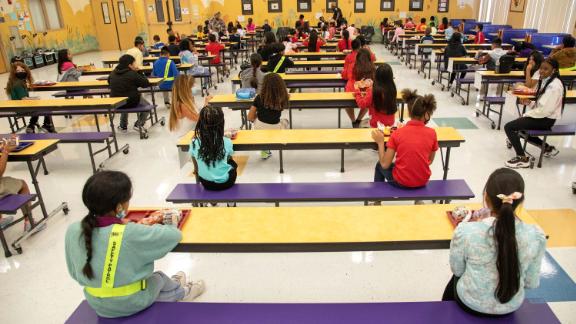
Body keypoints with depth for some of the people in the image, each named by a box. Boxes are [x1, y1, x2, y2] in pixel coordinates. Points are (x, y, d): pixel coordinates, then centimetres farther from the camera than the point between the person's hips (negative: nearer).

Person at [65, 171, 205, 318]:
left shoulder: (72, 231, -15)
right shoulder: (132, 234, -31)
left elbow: (75, 273, -2)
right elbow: (174, 234, -19)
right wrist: (149, 228, 1)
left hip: (96, 304, 4)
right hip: (133, 304, -4)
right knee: (159, 278, 29)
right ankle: (181, 291, 58)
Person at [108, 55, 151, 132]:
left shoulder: (113, 73, 2)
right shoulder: (133, 74, -16)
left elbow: (109, 82, 23)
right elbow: (146, 84, -11)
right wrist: (138, 74, 3)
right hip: (131, 102, -6)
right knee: (147, 105, 22)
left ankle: (123, 126, 43)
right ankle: (138, 124, 10)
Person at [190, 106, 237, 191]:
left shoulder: (194, 142, -17)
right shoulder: (227, 142, -20)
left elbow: (196, 165, -3)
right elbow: (228, 158, -1)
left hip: (206, 183, 1)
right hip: (225, 182, -1)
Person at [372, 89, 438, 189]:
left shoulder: (397, 133, -15)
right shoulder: (432, 133, -9)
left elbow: (385, 164, -13)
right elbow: (430, 161, 5)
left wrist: (380, 142, -2)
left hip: (401, 182, -3)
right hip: (423, 181, 3)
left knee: (379, 165, 28)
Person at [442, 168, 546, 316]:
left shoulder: (465, 231, -30)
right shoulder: (536, 235, -22)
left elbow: (457, 270, -11)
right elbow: (531, 282, -8)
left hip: (471, 303, -2)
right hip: (512, 306, 3)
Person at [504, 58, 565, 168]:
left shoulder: (554, 86, -20)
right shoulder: (545, 81, 7)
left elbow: (545, 110, -24)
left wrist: (526, 115, -14)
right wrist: (529, 102, -7)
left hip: (546, 119, -10)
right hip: (541, 115, 10)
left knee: (509, 127, -17)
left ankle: (522, 158, -10)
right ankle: (548, 148, 31)